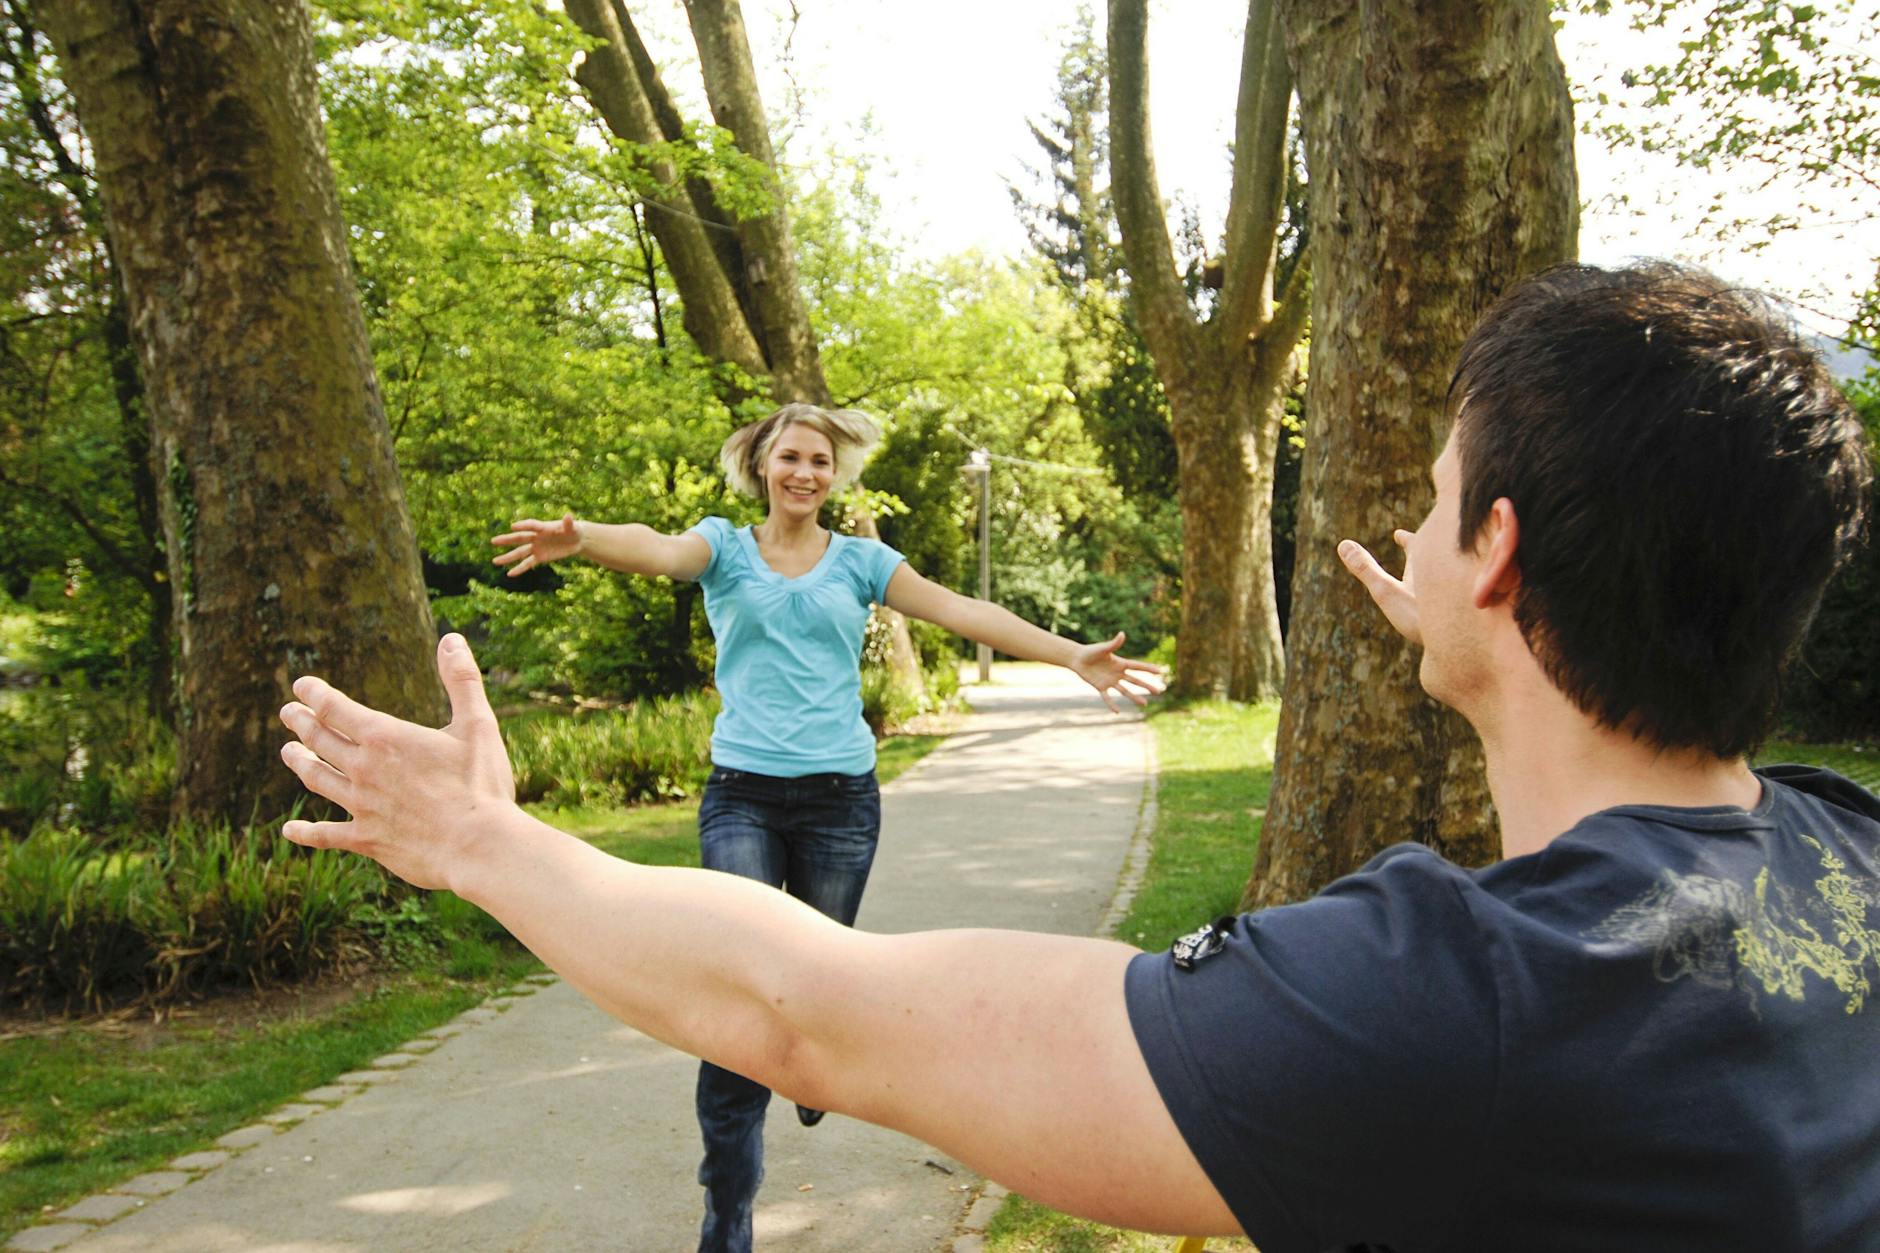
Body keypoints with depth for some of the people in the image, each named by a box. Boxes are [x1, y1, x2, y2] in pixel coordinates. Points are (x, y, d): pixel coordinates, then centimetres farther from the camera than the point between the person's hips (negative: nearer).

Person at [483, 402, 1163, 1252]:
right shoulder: (726, 547, 5)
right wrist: (578, 538, -40)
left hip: (840, 797, 2)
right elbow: (659, 550, -17)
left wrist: (1071, 657, -9)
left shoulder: (859, 560, 9)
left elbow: (963, 612, 0)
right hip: (742, 796, -1)